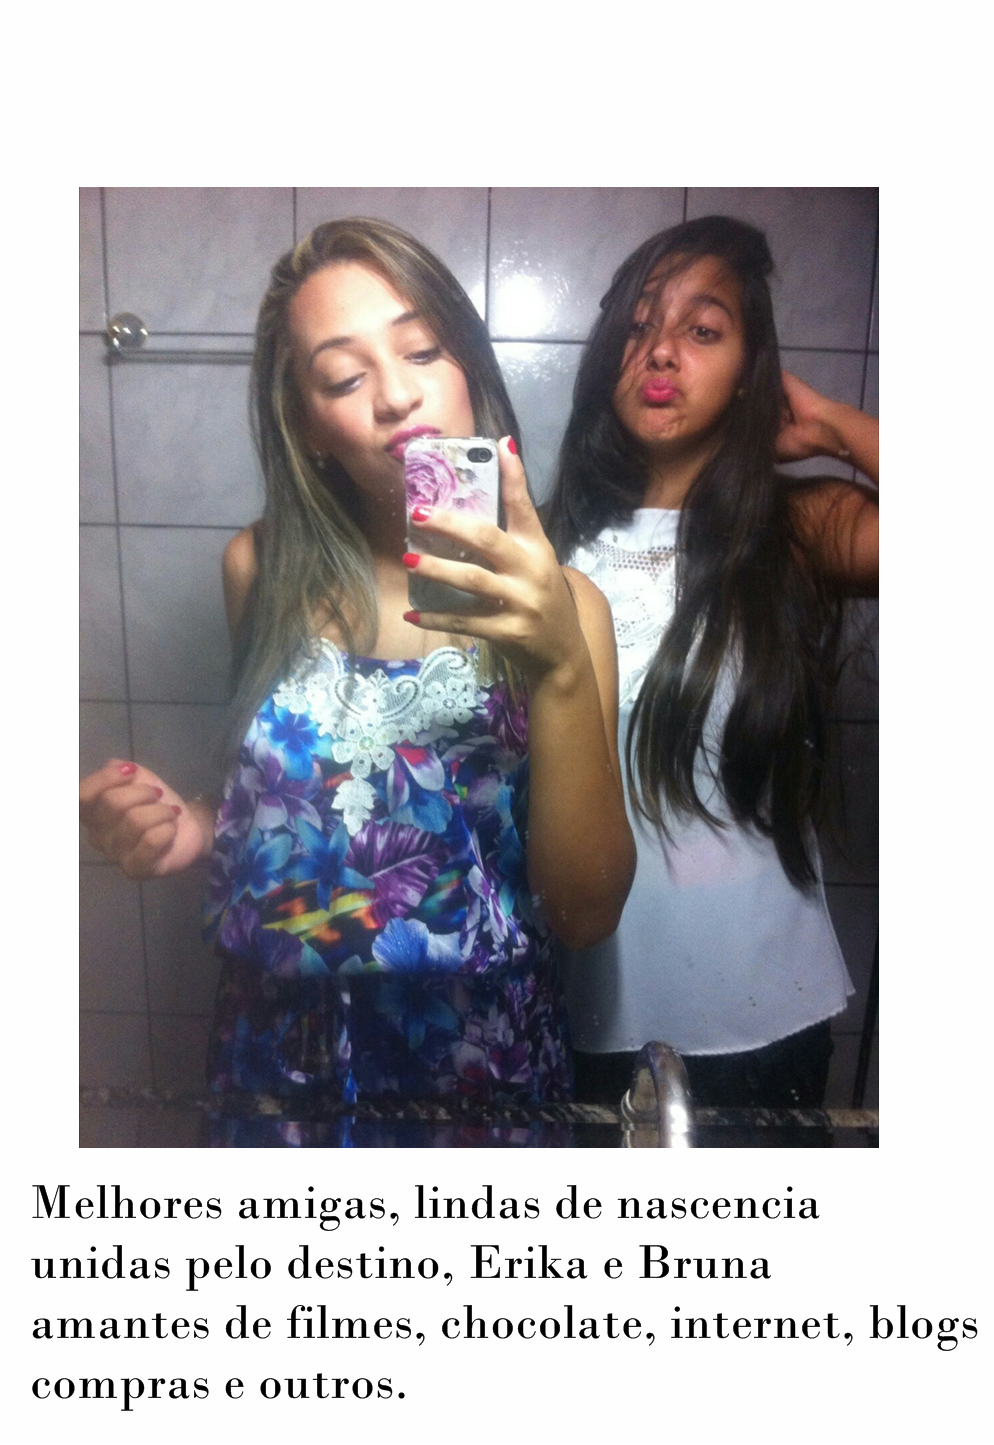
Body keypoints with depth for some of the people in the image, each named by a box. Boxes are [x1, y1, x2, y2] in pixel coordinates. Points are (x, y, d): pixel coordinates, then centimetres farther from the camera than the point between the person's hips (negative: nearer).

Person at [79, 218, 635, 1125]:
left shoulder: (559, 604, -13)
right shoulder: (263, 571, -6)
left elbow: (588, 913, -19)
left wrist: (563, 666, -30)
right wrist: (195, 829, -11)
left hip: (482, 1063, -1)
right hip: (278, 1054, 2)